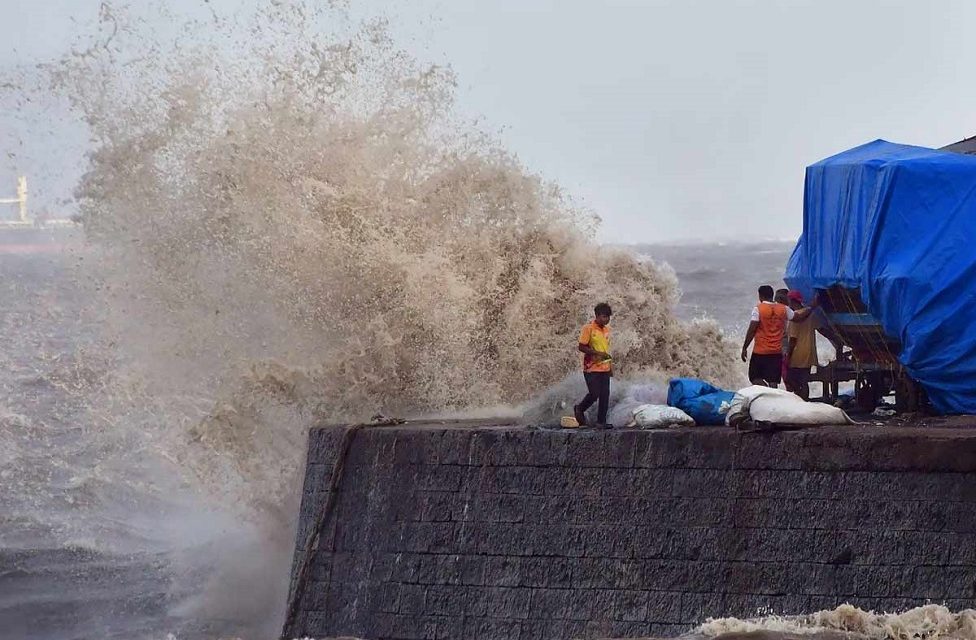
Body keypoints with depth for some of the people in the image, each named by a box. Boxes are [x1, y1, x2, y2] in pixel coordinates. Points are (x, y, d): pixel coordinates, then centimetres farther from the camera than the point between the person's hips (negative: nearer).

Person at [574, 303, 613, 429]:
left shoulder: (606, 329, 12)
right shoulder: (588, 328, -10)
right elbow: (581, 347, -12)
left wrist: (610, 366, 21)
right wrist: (598, 353, -22)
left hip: (604, 368, 7)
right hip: (591, 368, -7)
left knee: (605, 396, 2)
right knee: (594, 394, -10)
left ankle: (601, 422, 7)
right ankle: (579, 409, 17)